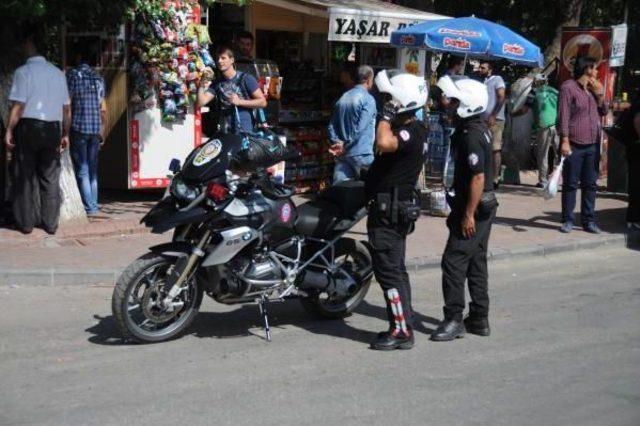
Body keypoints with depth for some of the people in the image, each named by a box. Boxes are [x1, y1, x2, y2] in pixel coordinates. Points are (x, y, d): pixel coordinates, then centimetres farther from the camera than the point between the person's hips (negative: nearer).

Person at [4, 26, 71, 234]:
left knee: (25, 177, 6)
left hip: (28, 127, -4)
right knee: (50, 178, 10)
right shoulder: (58, 73, 7)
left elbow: (18, 106, -13)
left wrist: (9, 131, -7)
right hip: (52, 129, 4)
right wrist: (65, 134, 16)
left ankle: (26, 223, 10)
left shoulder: (23, 71, -8)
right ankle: (50, 223, 13)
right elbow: (66, 108, 8)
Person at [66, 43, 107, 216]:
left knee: (82, 170, -2)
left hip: (79, 127, -5)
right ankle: (94, 204, 11)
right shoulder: (98, 78, 12)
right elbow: (103, 108, 13)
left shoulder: (72, 75, -4)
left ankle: (89, 207, -5)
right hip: (96, 129, 5)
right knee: (92, 169, 11)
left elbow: (67, 103, -8)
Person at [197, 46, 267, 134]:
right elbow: (201, 102, 2)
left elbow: (262, 102, -4)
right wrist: (202, 86, -12)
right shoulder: (216, 83, 11)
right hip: (225, 133, 3)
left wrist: (239, 101, -12)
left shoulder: (246, 78, -1)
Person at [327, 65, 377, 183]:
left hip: (342, 155, 6)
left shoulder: (343, 98, 12)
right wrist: (345, 146, -9)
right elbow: (360, 129, -17)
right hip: (361, 154, -6)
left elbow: (332, 126, 10)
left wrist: (338, 143, 0)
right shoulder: (368, 99, -9)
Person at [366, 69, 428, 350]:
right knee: (395, 270, 16)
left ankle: (402, 331, -2)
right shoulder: (411, 129, 15)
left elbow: (384, 143, -38)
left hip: (390, 211, -11)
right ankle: (402, 327, 24)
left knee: (388, 271, -7)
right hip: (393, 208, 11)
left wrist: (386, 116, -25)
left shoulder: (411, 132, -18)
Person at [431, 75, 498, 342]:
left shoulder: (471, 136, -21)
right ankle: (479, 319, 22)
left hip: (473, 208, -10)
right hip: (484, 206, 10)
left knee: (454, 261, -6)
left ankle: (454, 320, -1)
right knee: (476, 263, 14)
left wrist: (468, 214, -22)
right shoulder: (480, 128, 10)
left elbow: (478, 177, -24)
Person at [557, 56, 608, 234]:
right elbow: (563, 115, -12)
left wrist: (599, 94, 2)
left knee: (590, 184, 8)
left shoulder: (593, 87, 16)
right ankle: (568, 220, 6)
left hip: (593, 145, 7)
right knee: (570, 184, 0)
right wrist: (565, 141, -18)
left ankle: (589, 220, 13)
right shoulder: (569, 87, -6)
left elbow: (603, 111, 18)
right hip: (574, 144, -7)